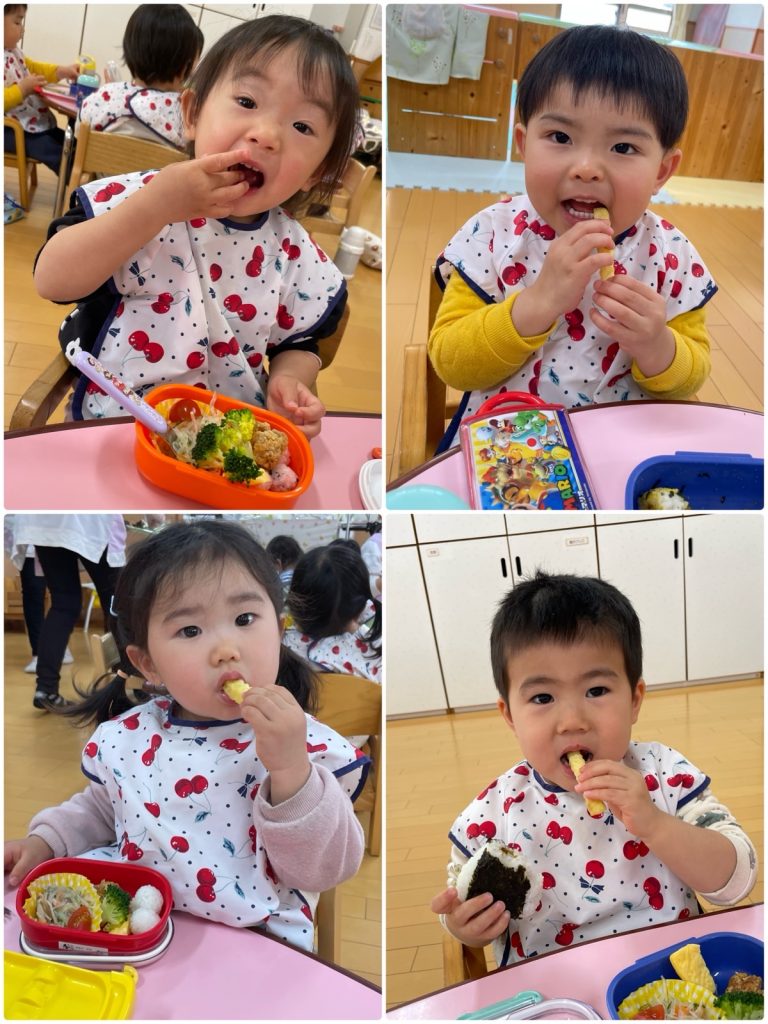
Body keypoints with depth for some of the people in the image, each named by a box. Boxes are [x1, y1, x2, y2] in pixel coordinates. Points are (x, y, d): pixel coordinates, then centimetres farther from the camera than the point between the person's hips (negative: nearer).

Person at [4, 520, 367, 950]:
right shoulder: (125, 738, 2)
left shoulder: (307, 745, -11)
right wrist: (46, 841, 5)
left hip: (253, 947, -4)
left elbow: (322, 870, -15)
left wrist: (291, 770, -27)